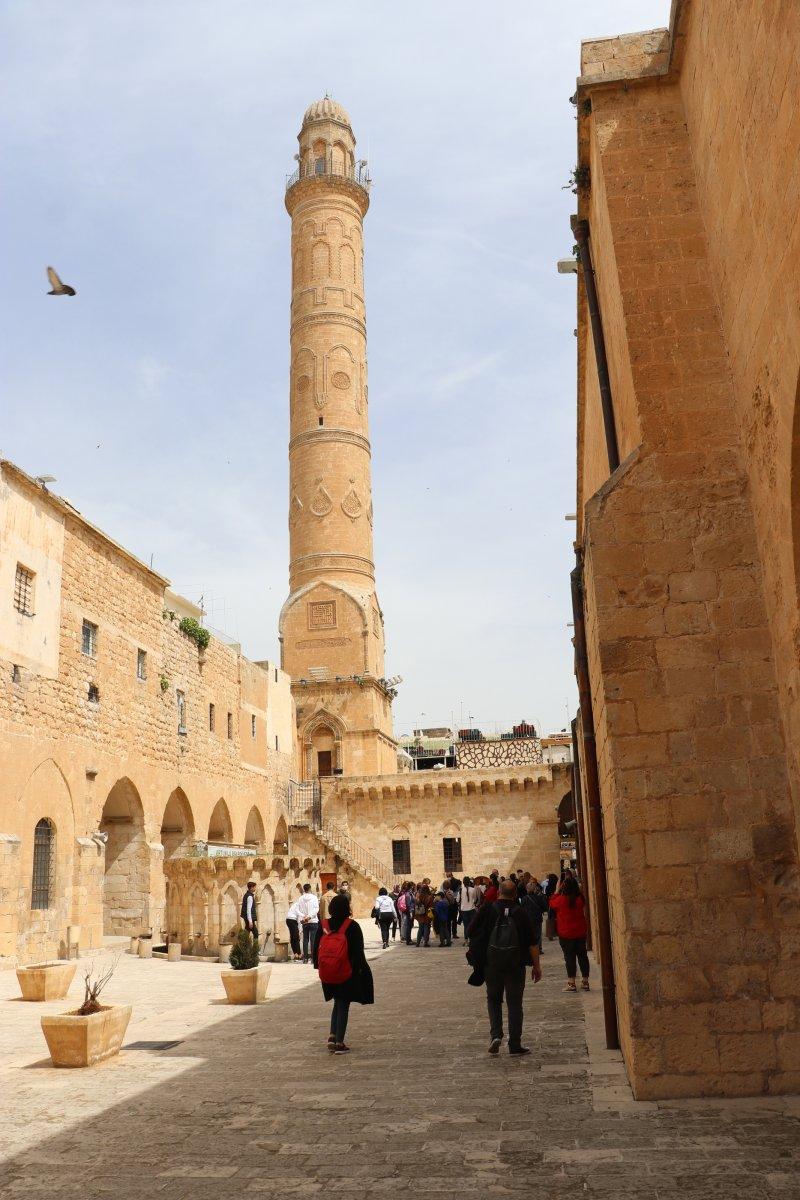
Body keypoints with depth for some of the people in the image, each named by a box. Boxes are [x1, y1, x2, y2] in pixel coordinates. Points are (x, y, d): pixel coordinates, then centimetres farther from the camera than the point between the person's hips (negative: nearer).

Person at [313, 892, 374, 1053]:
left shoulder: (322, 925, -2)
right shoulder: (352, 926, -12)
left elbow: (315, 948, 3)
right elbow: (358, 951, -11)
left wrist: (318, 966, 12)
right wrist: (359, 968, 1)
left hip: (327, 974, 4)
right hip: (347, 974, -4)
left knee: (338, 1003, 23)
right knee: (343, 1006, 9)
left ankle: (332, 1036, 12)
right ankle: (339, 1043, 9)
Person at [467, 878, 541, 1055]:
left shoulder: (486, 910, -5)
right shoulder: (521, 913, -5)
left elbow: (472, 934, -3)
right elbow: (532, 943, -4)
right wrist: (536, 966, 5)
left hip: (491, 963, 0)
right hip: (516, 965, 0)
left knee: (493, 999, 17)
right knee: (514, 1003, 8)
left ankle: (495, 1034, 0)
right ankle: (515, 1044, 10)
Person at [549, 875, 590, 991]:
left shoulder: (560, 900, -16)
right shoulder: (580, 898, -8)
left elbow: (551, 903, 5)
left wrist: (558, 890, 7)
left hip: (565, 934, -3)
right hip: (580, 932, 3)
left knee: (569, 957, 2)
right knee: (582, 956, 12)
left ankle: (571, 983, 2)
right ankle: (585, 982, 18)